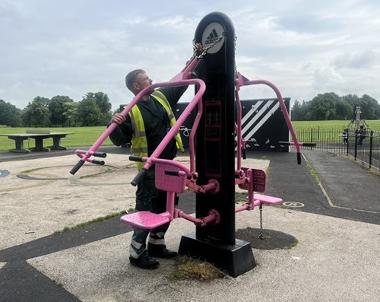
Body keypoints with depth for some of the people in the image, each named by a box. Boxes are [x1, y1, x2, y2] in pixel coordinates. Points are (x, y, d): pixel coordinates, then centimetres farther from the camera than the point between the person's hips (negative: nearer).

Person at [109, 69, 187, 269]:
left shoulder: (161, 97, 7)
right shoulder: (132, 111, -12)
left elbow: (181, 83, 20)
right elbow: (119, 140, -15)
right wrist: (115, 125, -34)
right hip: (150, 169, -7)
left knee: (166, 207, 17)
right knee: (146, 210, -1)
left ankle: (156, 245, 33)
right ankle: (137, 253, 14)